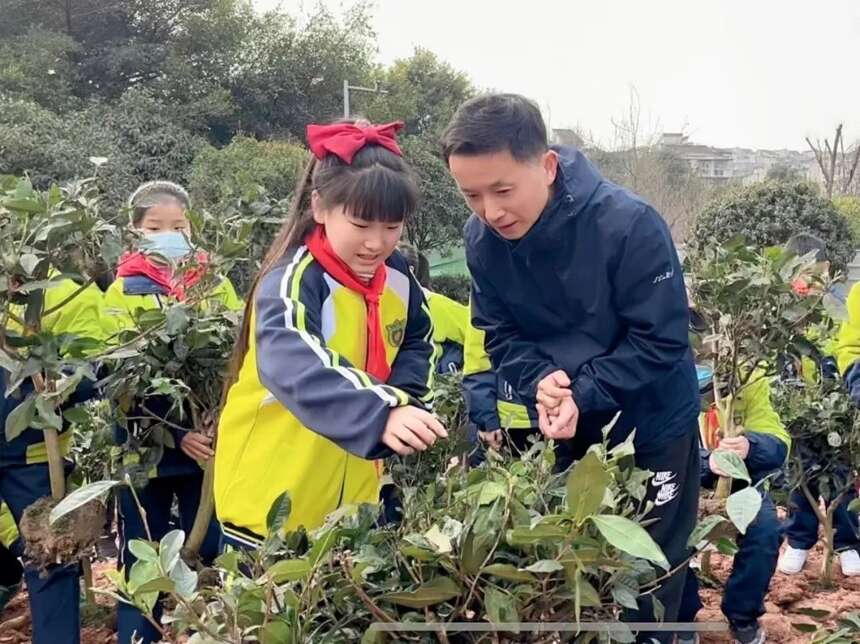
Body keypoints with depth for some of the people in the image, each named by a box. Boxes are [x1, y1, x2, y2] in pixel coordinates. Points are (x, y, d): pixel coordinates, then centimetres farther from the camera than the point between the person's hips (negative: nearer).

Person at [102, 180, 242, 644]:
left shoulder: (216, 283, 6)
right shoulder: (123, 292, -1)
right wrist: (177, 432, -20)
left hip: (213, 439, 2)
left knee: (215, 552, 10)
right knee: (143, 561, 7)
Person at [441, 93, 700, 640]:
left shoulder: (630, 224, -29)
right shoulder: (482, 238, -14)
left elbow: (660, 342, -25)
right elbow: (499, 333, -6)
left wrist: (582, 394, -32)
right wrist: (539, 382, -25)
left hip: (651, 427, -4)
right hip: (560, 429, 4)